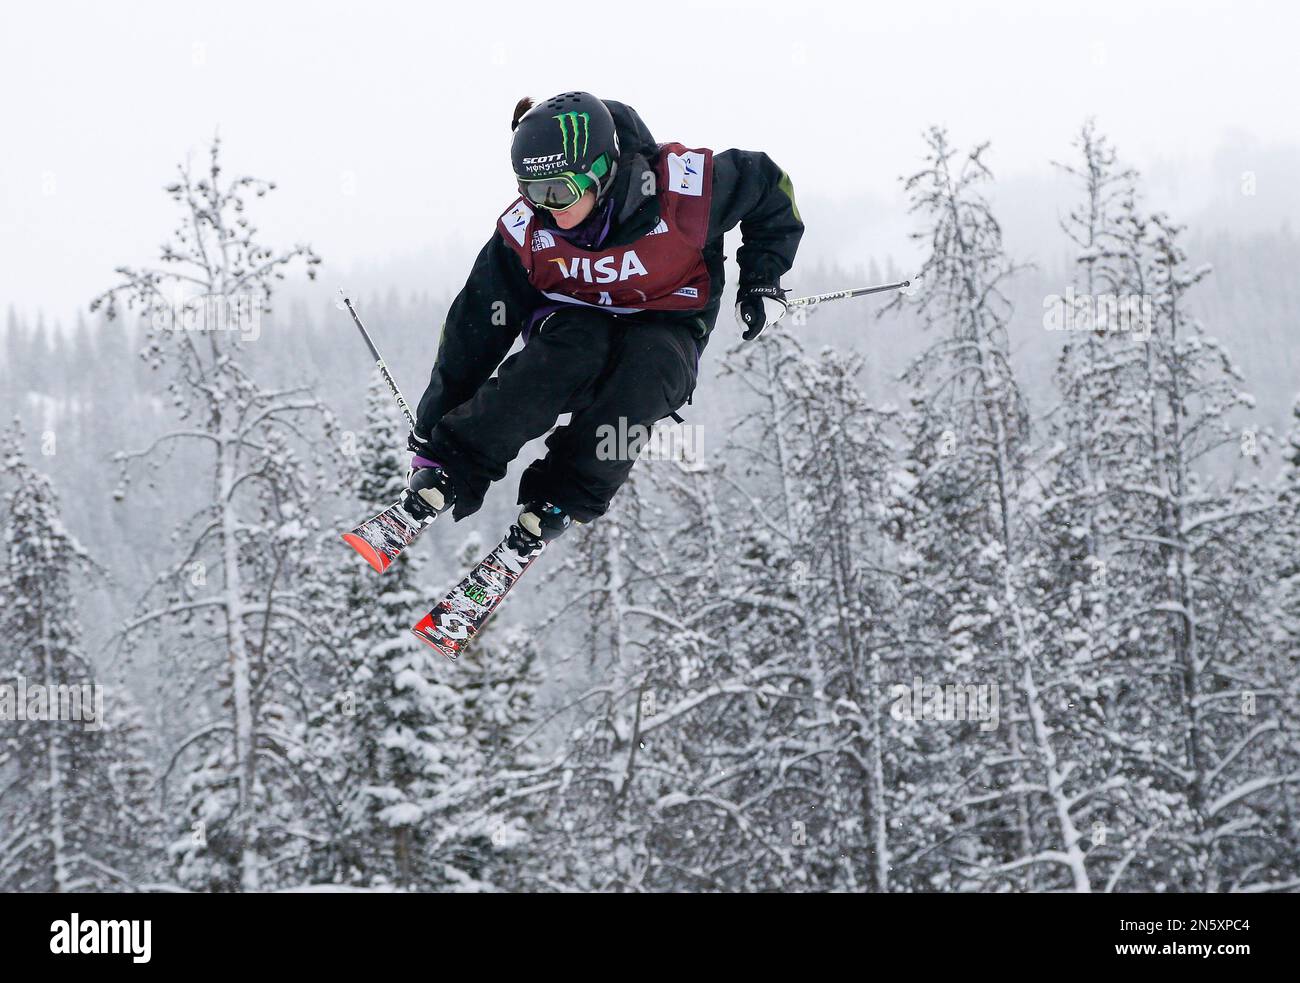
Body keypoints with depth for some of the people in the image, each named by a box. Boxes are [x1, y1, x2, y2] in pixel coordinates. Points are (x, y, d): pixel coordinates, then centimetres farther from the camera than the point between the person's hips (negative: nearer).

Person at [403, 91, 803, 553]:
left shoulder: (679, 187, -26)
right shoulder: (524, 229, -19)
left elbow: (767, 185, -6)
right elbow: (476, 331, -11)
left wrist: (763, 280, -8)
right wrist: (431, 440, -9)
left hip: (665, 328, 0)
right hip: (576, 320, 1)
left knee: (647, 365, -36)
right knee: (572, 352, -36)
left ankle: (561, 500, -27)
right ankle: (453, 471, -32)